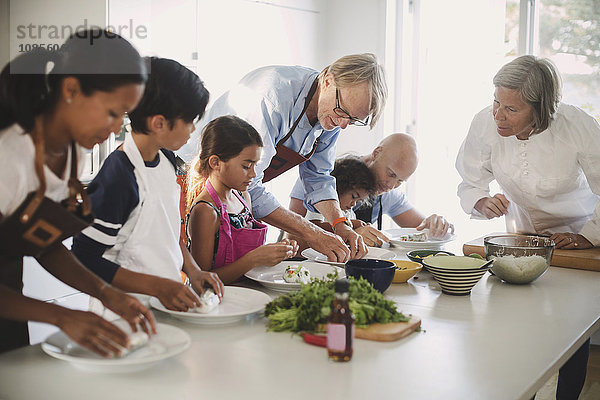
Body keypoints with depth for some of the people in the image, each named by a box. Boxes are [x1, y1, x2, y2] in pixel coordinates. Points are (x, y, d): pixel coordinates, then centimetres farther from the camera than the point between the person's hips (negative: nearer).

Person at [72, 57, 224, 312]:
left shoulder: (166, 159, 9)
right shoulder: (118, 176, -18)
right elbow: (85, 261, -17)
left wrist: (193, 270, 6)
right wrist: (158, 286, -20)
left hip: (169, 300, 7)